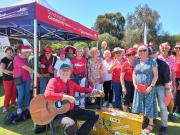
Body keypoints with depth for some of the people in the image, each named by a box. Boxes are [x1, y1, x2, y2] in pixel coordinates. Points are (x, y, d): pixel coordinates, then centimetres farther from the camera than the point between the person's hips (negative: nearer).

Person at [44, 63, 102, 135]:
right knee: (71, 125, -39)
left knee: (94, 115, 4)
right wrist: (66, 97, -26)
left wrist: (92, 90, 7)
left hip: (71, 110, 8)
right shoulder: (54, 81, -12)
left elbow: (81, 89, 24)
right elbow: (47, 94, -28)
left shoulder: (71, 83, 10)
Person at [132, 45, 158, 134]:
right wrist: (135, 84, -2)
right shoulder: (137, 62, 5)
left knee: (149, 105, 5)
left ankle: (151, 124, 22)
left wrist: (151, 86, -15)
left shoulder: (152, 61, -6)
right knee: (139, 105, 12)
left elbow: (156, 75, -7)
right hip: (139, 88, 4)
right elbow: (134, 74, 10)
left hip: (149, 88, -3)